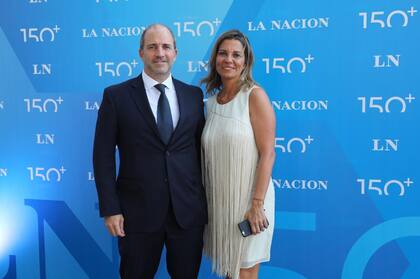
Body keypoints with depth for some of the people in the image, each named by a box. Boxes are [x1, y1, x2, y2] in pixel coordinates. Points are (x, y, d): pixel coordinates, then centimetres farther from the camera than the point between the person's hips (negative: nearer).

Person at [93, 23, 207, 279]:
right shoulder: (116, 96, -4)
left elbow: (200, 147, 8)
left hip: (189, 210, 3)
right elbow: (103, 155, -4)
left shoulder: (194, 95, 5)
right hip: (138, 211, -2)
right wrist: (110, 209, -8)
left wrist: (205, 198, 7)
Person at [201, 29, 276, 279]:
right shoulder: (212, 100, 7)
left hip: (248, 200, -5)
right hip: (219, 201, 5)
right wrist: (207, 200, 9)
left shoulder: (255, 96, -10)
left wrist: (257, 204, -18)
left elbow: (268, 154, -14)